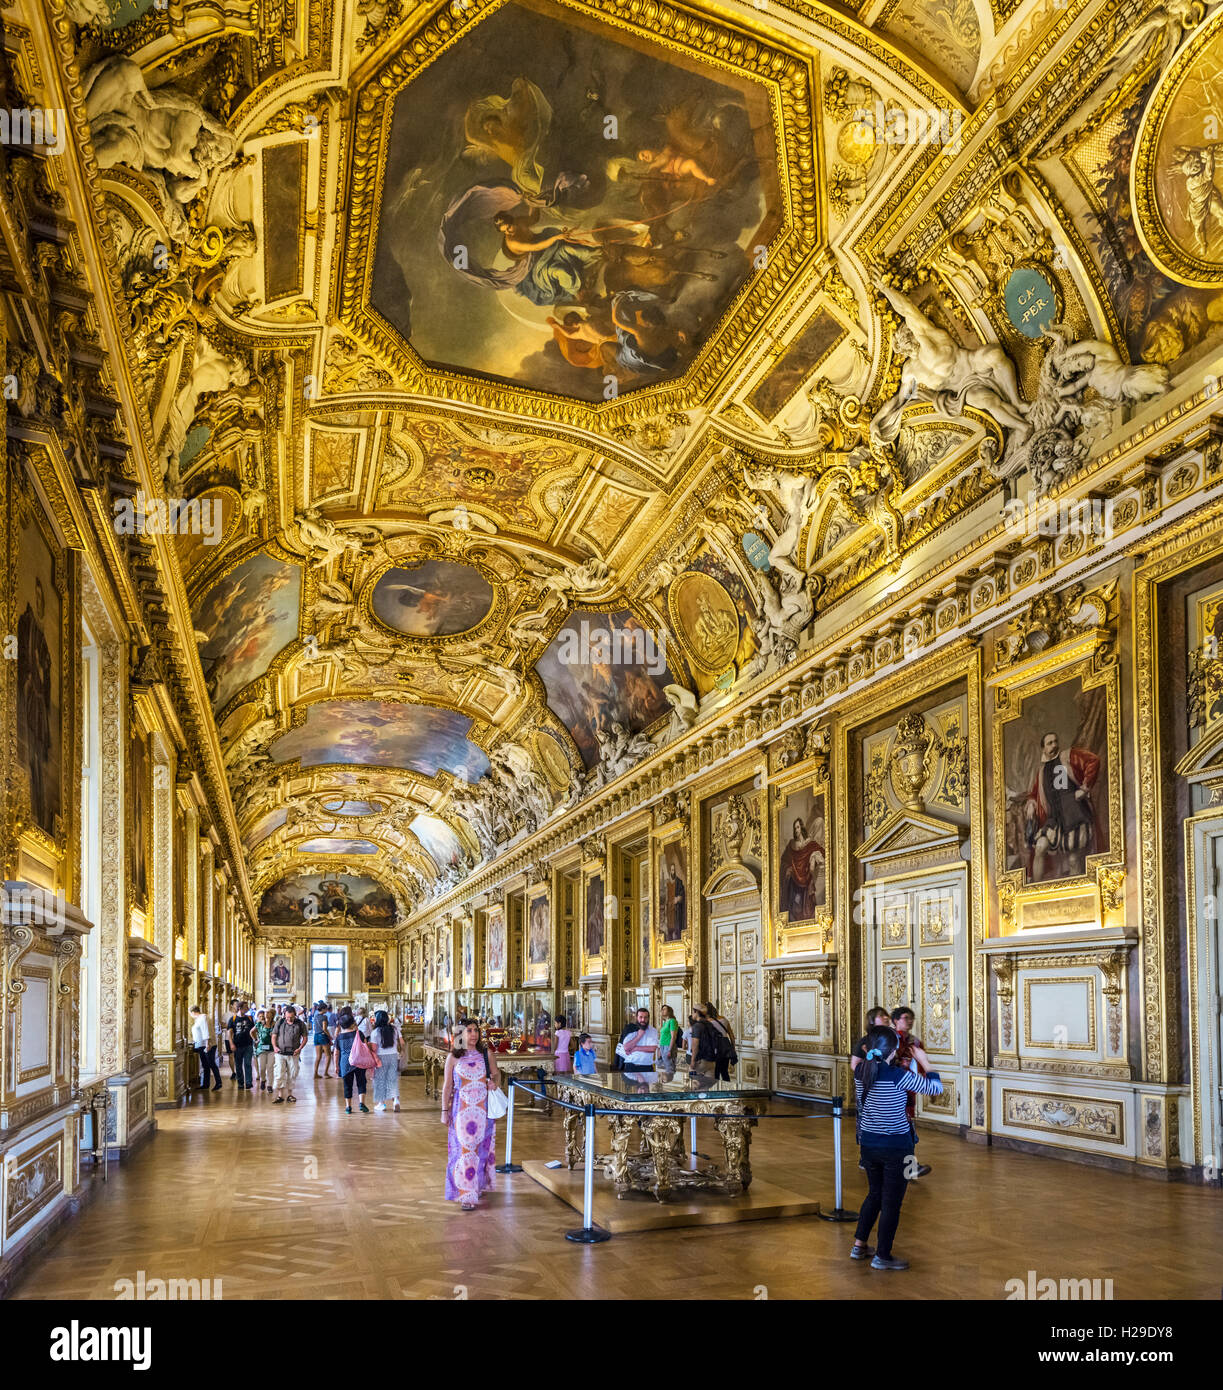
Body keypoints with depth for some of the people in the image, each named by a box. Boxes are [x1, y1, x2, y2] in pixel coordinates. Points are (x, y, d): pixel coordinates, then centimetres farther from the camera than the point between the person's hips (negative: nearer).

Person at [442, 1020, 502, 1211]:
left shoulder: (487, 1055, 4)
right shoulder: (453, 1058, -1)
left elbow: (496, 1074, 15)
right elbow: (447, 1086, 2)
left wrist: (494, 1081, -9)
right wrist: (444, 1111, 0)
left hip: (483, 1109, 2)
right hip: (461, 1109, -2)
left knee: (482, 1148, 9)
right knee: (464, 1148, -5)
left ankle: (479, 1185, 28)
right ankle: (467, 1195, -3)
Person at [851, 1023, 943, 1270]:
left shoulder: (860, 1071, -5)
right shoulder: (897, 1075, -21)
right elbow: (936, 1088, -12)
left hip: (868, 1144, 6)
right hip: (896, 1147, -6)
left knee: (875, 1194, 24)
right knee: (891, 1202, 7)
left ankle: (859, 1246, 30)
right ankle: (882, 1257, 15)